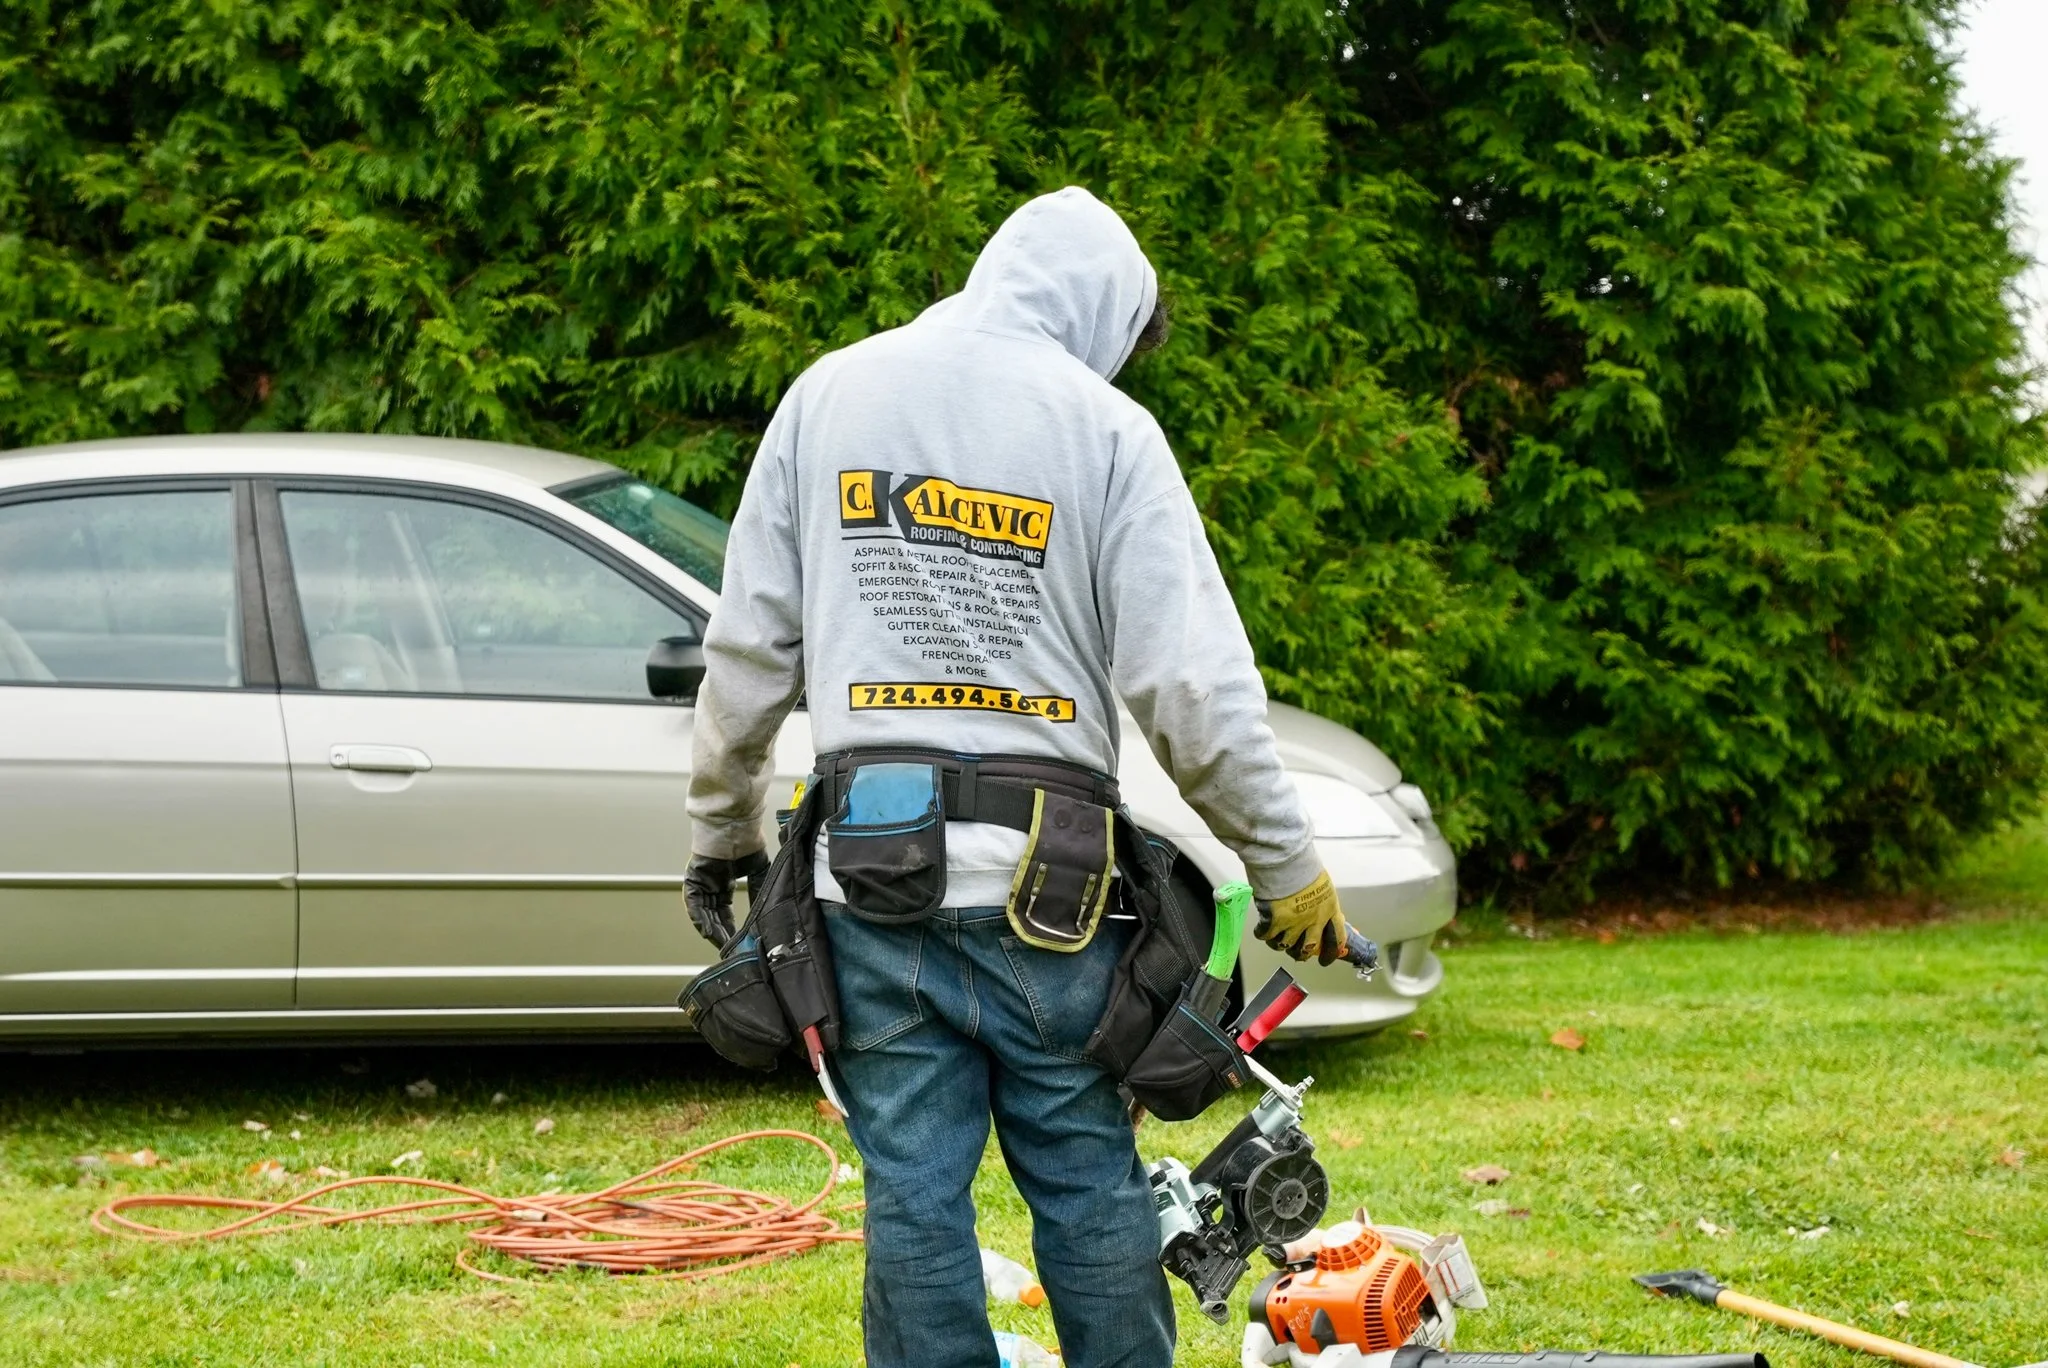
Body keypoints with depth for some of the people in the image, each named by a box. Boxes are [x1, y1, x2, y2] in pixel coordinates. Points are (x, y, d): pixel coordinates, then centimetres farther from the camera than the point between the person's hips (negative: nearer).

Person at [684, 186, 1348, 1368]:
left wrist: (722, 830, 19)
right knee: (1090, 1180, 7)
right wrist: (1288, 867, 1)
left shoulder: (828, 396, 8)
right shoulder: (1105, 427, -3)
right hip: (1044, 880, -2)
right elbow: (1195, 682, -7)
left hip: (869, 866, 3)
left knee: (914, 1189, 5)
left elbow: (748, 648, 9)